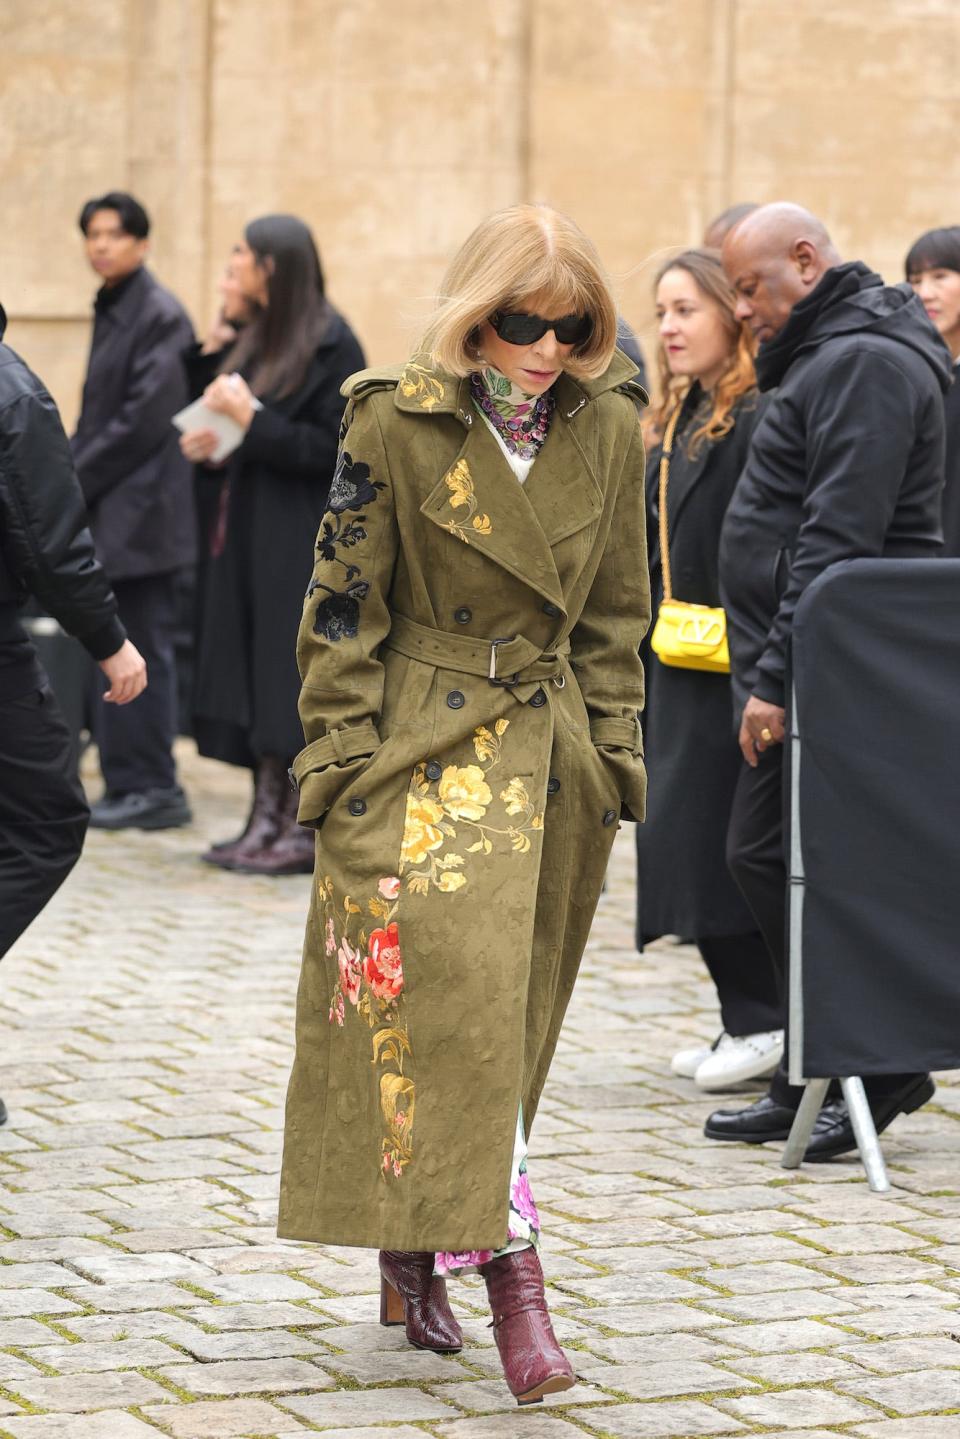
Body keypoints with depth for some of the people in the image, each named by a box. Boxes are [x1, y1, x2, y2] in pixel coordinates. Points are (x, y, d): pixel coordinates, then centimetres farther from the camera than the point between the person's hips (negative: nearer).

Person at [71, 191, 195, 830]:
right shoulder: (111, 313, 15)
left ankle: (153, 789, -1)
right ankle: (130, 784, 14)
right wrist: (74, 477, 6)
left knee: (143, 651, -5)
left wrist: (73, 482, -12)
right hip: (110, 511, 9)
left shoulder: (160, 317, -11)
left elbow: (145, 420, -17)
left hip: (142, 511, -9)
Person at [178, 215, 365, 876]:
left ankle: (307, 829, -2)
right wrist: (208, 443, 0)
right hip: (248, 534, 8)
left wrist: (250, 419, -19)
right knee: (255, 680, 7)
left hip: (302, 542, -8)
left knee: (296, 682, -6)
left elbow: (332, 450, -16)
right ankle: (269, 817, 11)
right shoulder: (256, 340, 14)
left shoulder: (330, 344, -11)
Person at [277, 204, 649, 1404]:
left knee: (501, 1017, 6)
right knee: (450, 981, -17)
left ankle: (416, 1259, 19)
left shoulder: (609, 431, 4)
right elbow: (343, 609, -4)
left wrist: (613, 754, 8)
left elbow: (614, 616, 12)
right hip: (423, 751, -4)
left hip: (549, 752, 4)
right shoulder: (397, 425, -8)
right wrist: (340, 760, -8)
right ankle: (507, 1269, -18)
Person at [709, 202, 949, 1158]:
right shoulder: (828, 356, 20)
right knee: (764, 861, 11)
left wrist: (779, 677, -23)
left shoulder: (865, 362, -14)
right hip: (799, 676, 11)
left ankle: (881, 1072, 2)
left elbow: (837, 536, -22)